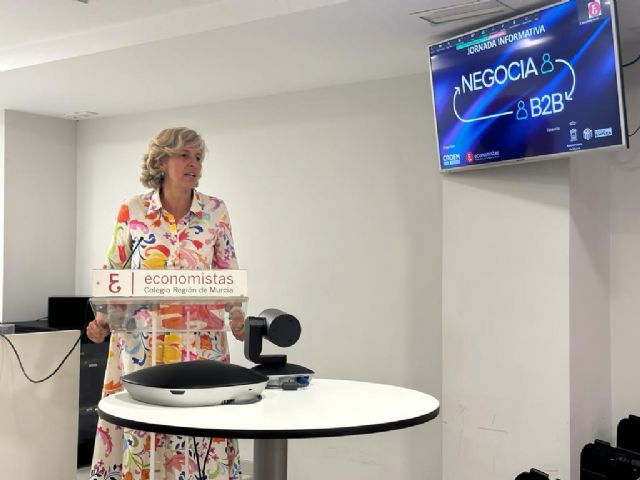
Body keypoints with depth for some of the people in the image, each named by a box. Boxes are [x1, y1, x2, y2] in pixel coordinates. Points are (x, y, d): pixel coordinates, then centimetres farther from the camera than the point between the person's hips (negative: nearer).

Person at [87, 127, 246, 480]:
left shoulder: (216, 211, 2)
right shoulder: (132, 211, 0)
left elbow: (228, 274, 6)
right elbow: (113, 272, 5)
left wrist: (237, 316, -10)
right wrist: (101, 317, -9)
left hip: (201, 341, 1)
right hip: (141, 340, 0)